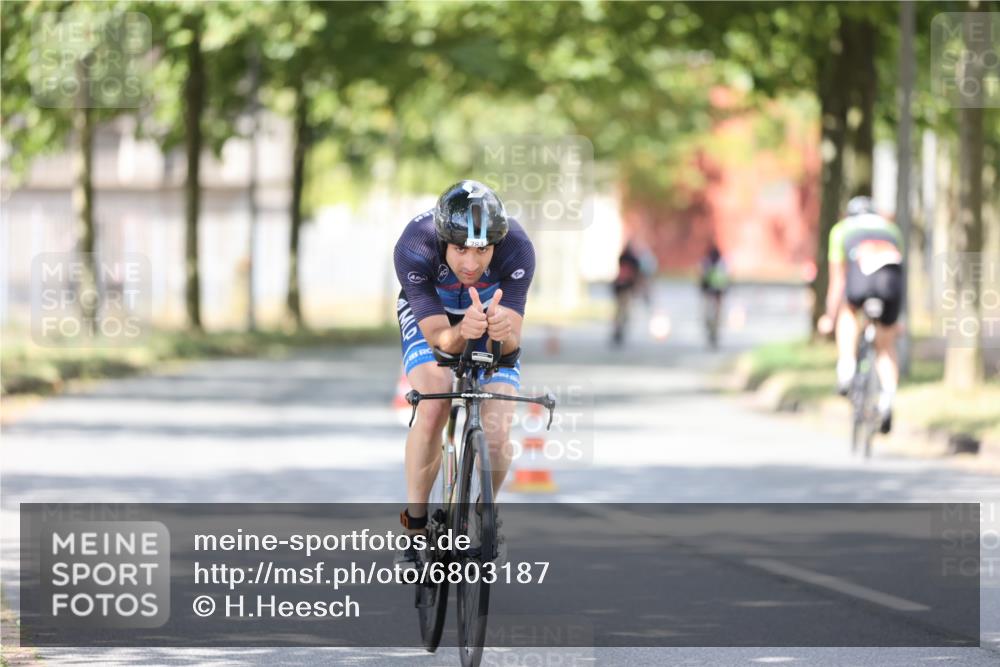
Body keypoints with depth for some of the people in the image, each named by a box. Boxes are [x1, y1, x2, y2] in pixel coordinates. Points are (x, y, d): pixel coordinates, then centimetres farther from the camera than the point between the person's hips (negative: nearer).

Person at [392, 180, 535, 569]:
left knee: (497, 437, -15)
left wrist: (502, 330, -58)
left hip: (494, 315, 1)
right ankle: (415, 527, -10)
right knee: (432, 408, -27)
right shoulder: (413, 248, -37)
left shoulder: (517, 250, -36)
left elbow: (512, 341, -34)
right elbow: (439, 337, -36)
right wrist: (463, 332, -58)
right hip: (429, 314, -1)